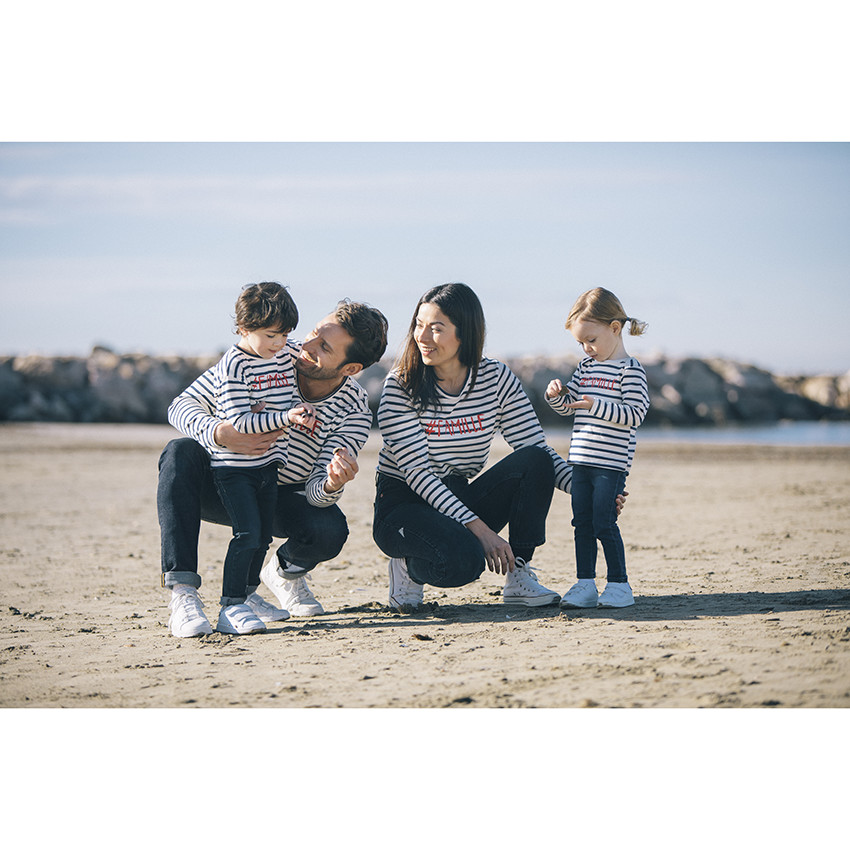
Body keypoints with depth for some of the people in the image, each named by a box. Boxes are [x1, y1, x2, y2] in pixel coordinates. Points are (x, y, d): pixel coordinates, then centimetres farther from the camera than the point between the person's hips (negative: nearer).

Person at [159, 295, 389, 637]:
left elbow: (317, 492, -20)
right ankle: (183, 594, -35)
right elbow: (182, 406, -17)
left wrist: (332, 483, -46)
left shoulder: (355, 412, -16)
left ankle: (284, 570, 11)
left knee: (330, 531, -30)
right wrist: (219, 434, -38)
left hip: (281, 497, 1)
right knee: (181, 452, -33)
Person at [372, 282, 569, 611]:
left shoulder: (497, 379, -3)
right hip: (402, 506, -4)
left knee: (534, 462, -21)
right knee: (463, 559, -35)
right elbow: (417, 472, -21)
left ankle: (518, 577, -12)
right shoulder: (401, 386, -14)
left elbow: (537, 449, -5)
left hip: (458, 498, 4)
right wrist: (479, 528, -30)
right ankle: (410, 569, 0)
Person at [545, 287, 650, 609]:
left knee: (604, 523, -7)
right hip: (581, 461, 7)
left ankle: (619, 585, 2)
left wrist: (595, 405, -25)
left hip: (611, 463, -7)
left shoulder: (630, 370, -9)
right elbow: (567, 406, 20)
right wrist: (556, 394, -2)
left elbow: (635, 413, -17)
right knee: (582, 523, 8)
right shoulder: (586, 366, 14)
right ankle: (585, 585, 13)